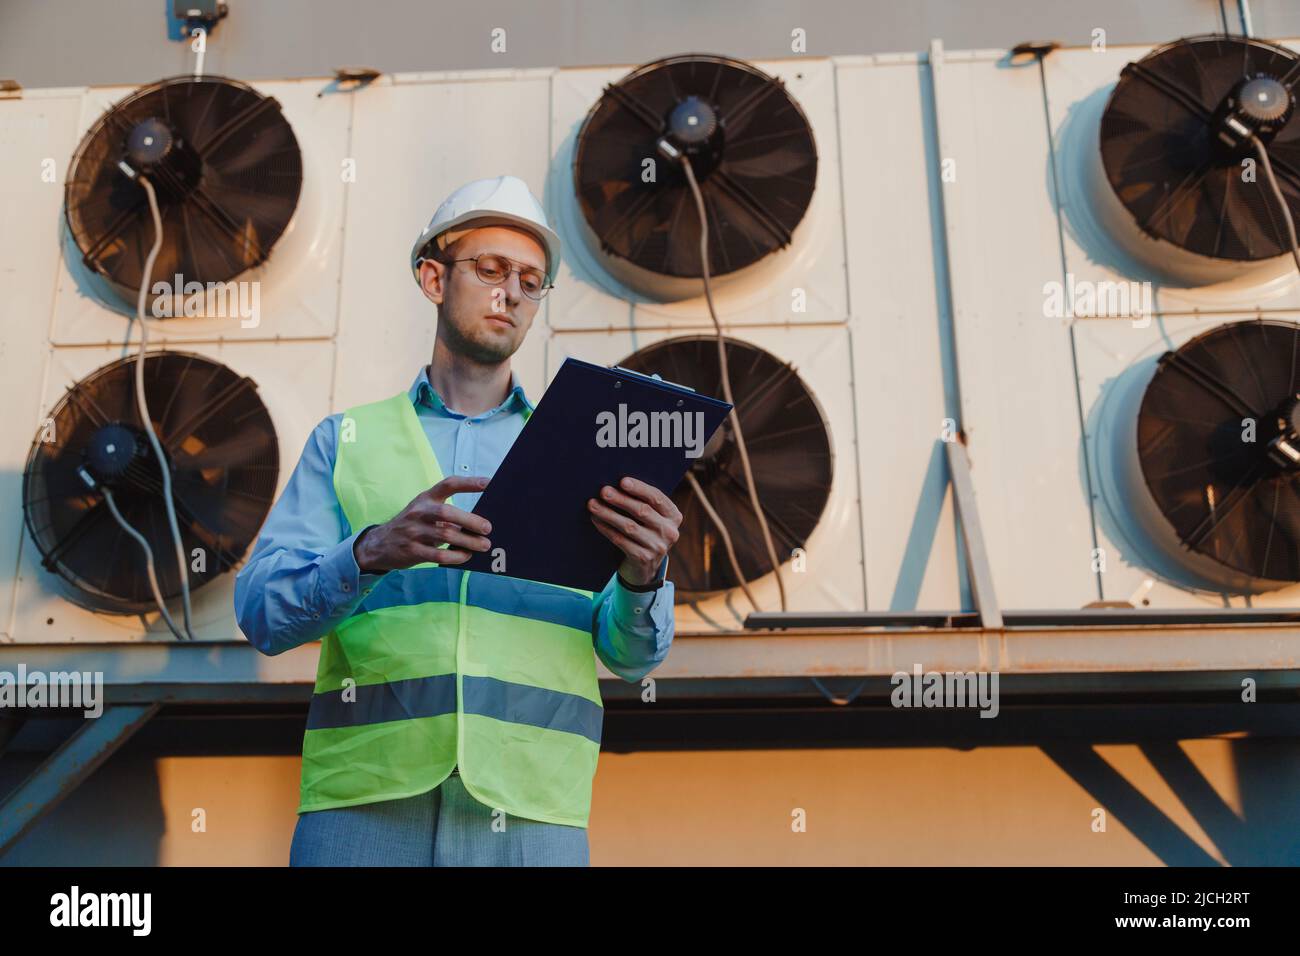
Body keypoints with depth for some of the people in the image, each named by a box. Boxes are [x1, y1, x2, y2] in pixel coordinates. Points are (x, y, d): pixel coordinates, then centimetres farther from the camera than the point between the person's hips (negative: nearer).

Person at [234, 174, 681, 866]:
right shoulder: (346, 440, 10)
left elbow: (629, 654, 4)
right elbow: (261, 612, -1)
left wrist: (642, 578, -19)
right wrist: (371, 551, -21)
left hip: (529, 812, 1)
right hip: (362, 805, 0)